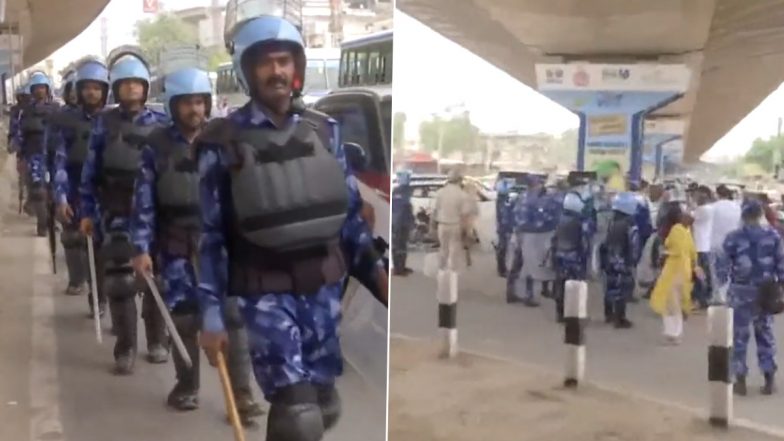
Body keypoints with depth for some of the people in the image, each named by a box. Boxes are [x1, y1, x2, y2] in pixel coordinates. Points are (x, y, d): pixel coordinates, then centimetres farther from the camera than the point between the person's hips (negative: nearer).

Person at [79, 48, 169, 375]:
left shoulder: (160, 123, 3)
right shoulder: (104, 123, 1)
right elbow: (91, 170, 3)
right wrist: (87, 212, 0)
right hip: (116, 214, -1)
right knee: (119, 281, -6)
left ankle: (157, 341, 23)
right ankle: (125, 349, 5)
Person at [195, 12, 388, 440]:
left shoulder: (324, 130, 5)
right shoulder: (223, 143, -7)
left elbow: (350, 212, 11)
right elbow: (210, 234, -4)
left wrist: (375, 268, 2)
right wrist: (211, 313, -5)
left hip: (323, 287, 5)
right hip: (265, 292, -4)